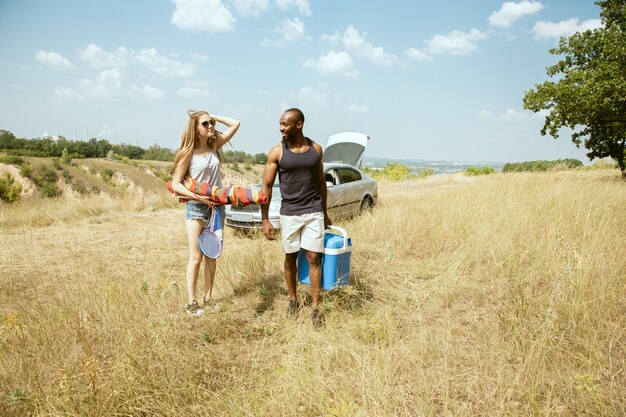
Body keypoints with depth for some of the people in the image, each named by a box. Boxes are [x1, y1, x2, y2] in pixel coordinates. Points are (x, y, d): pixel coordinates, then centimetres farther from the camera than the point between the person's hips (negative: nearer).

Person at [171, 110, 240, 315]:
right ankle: (191, 302, 7)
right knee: (196, 257, -2)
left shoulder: (214, 146, 5)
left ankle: (208, 299, 18)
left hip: (217, 206, 5)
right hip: (196, 208, -5)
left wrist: (213, 116, 3)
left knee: (211, 256, 9)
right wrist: (197, 197, -18)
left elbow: (235, 124, 8)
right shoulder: (188, 153, -8)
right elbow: (176, 184, -9)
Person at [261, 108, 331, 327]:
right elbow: (266, 186, -4)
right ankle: (293, 300, 27)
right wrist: (265, 220, -9)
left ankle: (315, 307, 7)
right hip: (289, 213, -1)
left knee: (314, 257, -2)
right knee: (290, 257, 10)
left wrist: (325, 212, 15)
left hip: (314, 211, 1)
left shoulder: (315, 149, 2)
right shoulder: (277, 152, -5)